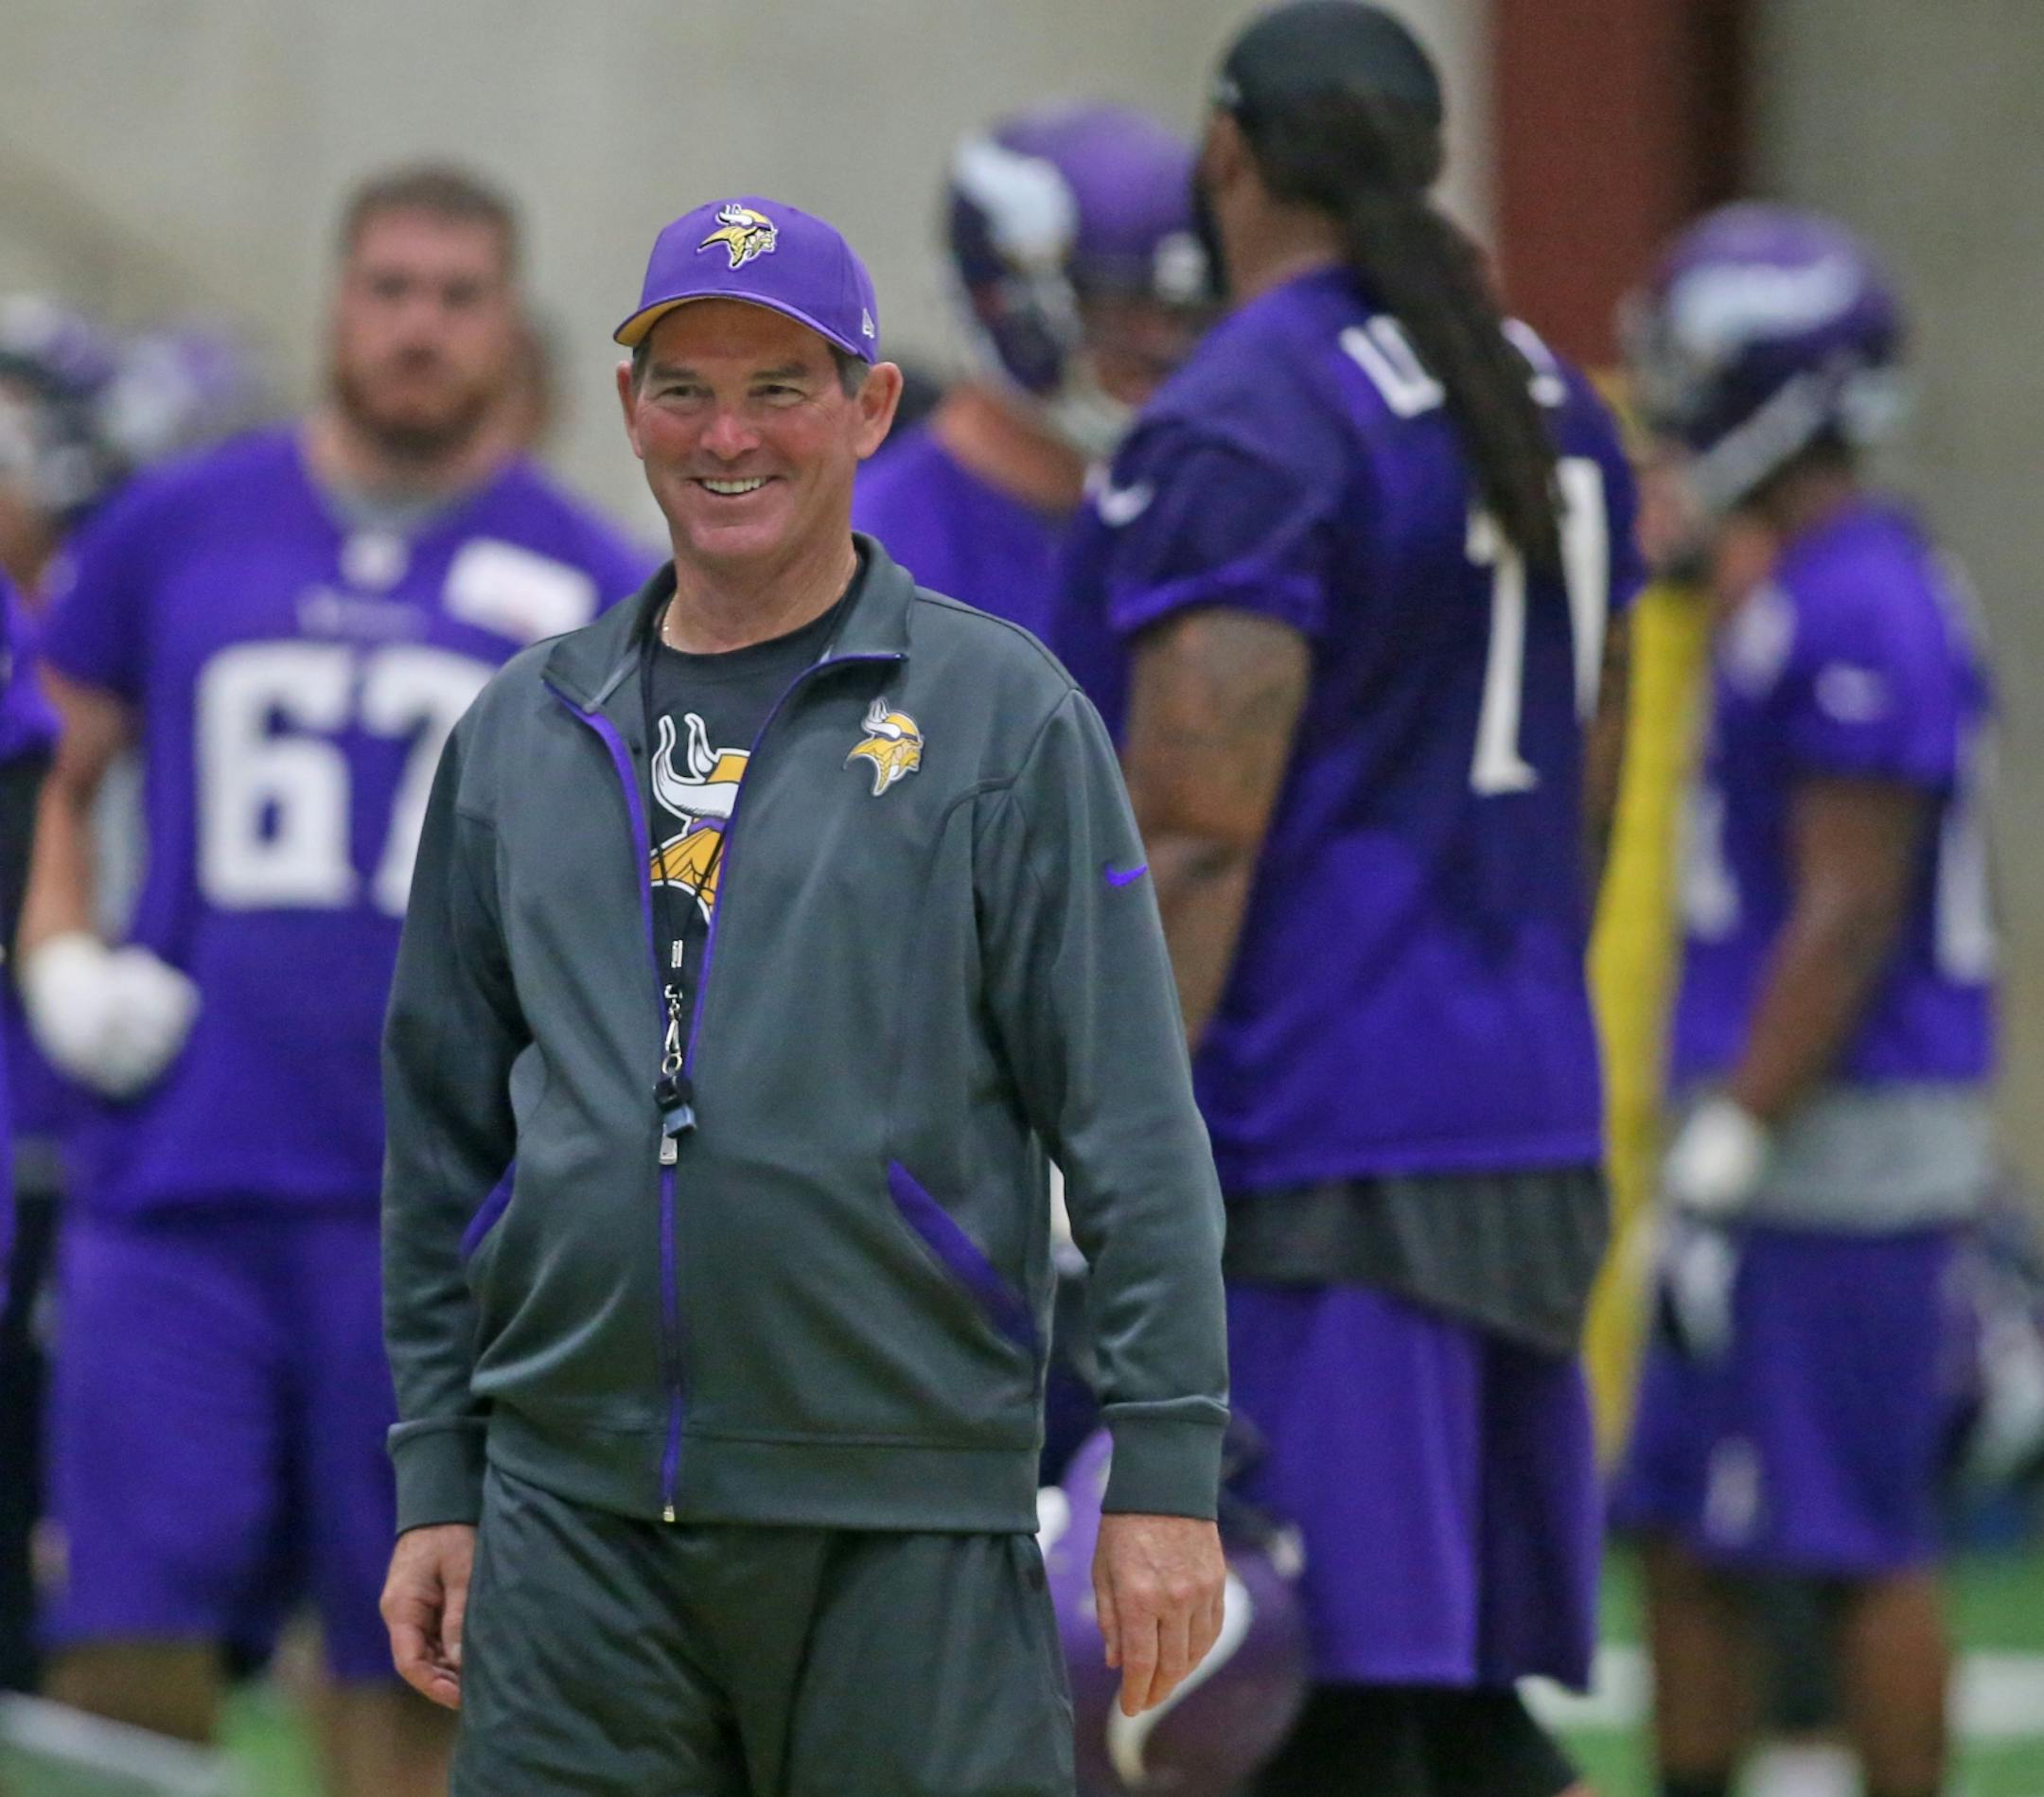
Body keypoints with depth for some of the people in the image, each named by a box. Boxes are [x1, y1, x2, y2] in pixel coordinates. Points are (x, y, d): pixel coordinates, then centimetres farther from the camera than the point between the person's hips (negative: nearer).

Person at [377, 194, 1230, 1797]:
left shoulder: (1003, 713, 1)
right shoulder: (523, 735, 13)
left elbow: (1131, 1116, -2)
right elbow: (445, 1134, 18)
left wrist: (1166, 1472, -7)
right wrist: (434, 1480, 13)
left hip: (907, 1528, -3)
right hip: (574, 1515, 3)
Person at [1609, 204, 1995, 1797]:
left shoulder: (1857, 614, -17)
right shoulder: (1783, 591, 14)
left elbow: (1851, 918, -20)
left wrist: (1733, 1145, -19)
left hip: (1842, 1135, -10)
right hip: (1780, 1134, 10)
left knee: (1860, 1544, -4)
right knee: (1685, 1533, 12)